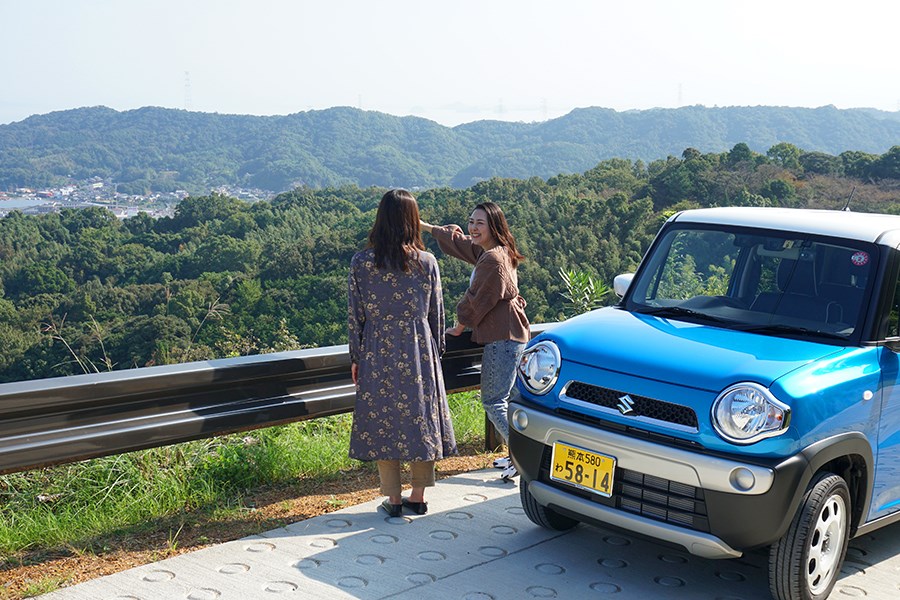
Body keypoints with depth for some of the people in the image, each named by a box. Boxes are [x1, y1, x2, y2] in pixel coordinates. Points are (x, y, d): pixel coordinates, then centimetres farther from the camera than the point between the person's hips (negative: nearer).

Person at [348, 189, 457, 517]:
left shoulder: (361, 262, -6)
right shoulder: (427, 262, -5)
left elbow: (355, 315, -2)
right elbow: (436, 313, 2)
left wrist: (355, 358, 8)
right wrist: (436, 351, 16)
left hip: (377, 352, -1)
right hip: (419, 351, 1)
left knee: (382, 419, 8)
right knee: (419, 416, 11)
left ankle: (393, 499, 13)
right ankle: (418, 496, 19)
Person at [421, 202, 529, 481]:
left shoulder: (492, 259, -19)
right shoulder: (486, 252, 12)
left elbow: (477, 301, -14)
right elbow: (459, 241, 29)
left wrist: (459, 327, 1)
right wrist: (425, 226, 35)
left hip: (503, 338, -11)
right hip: (508, 335, 11)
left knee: (494, 402, -9)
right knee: (504, 399, 15)